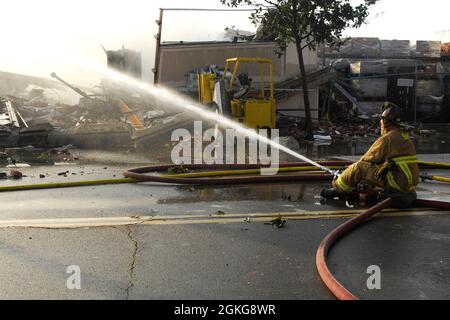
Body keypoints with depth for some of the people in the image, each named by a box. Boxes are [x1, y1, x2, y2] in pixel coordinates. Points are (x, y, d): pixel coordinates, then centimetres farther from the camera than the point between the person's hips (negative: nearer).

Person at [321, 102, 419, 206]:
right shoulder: (404, 136, 15)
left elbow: (368, 159, -5)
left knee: (359, 167, -9)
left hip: (398, 182, -9)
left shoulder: (387, 138, -14)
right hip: (411, 182, 9)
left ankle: (337, 189, 6)